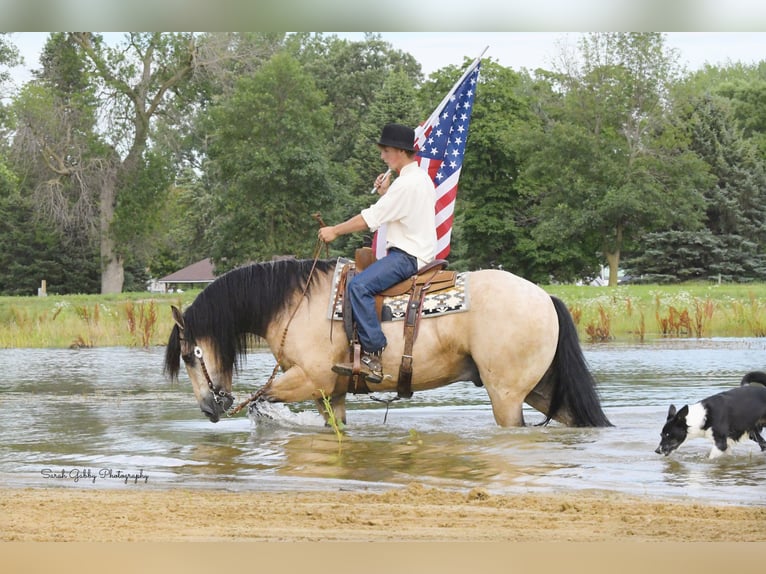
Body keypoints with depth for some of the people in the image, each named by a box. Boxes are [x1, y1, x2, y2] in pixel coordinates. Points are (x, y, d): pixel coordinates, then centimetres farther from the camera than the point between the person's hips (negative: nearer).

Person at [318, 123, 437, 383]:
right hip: (421, 252, 11)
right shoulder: (422, 178, 17)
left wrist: (334, 231, -7)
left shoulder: (406, 183, -16)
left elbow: (370, 219, -17)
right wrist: (385, 194, 10)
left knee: (359, 285, -26)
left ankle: (373, 355, -31)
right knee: (360, 281, 19)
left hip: (408, 256, -11)